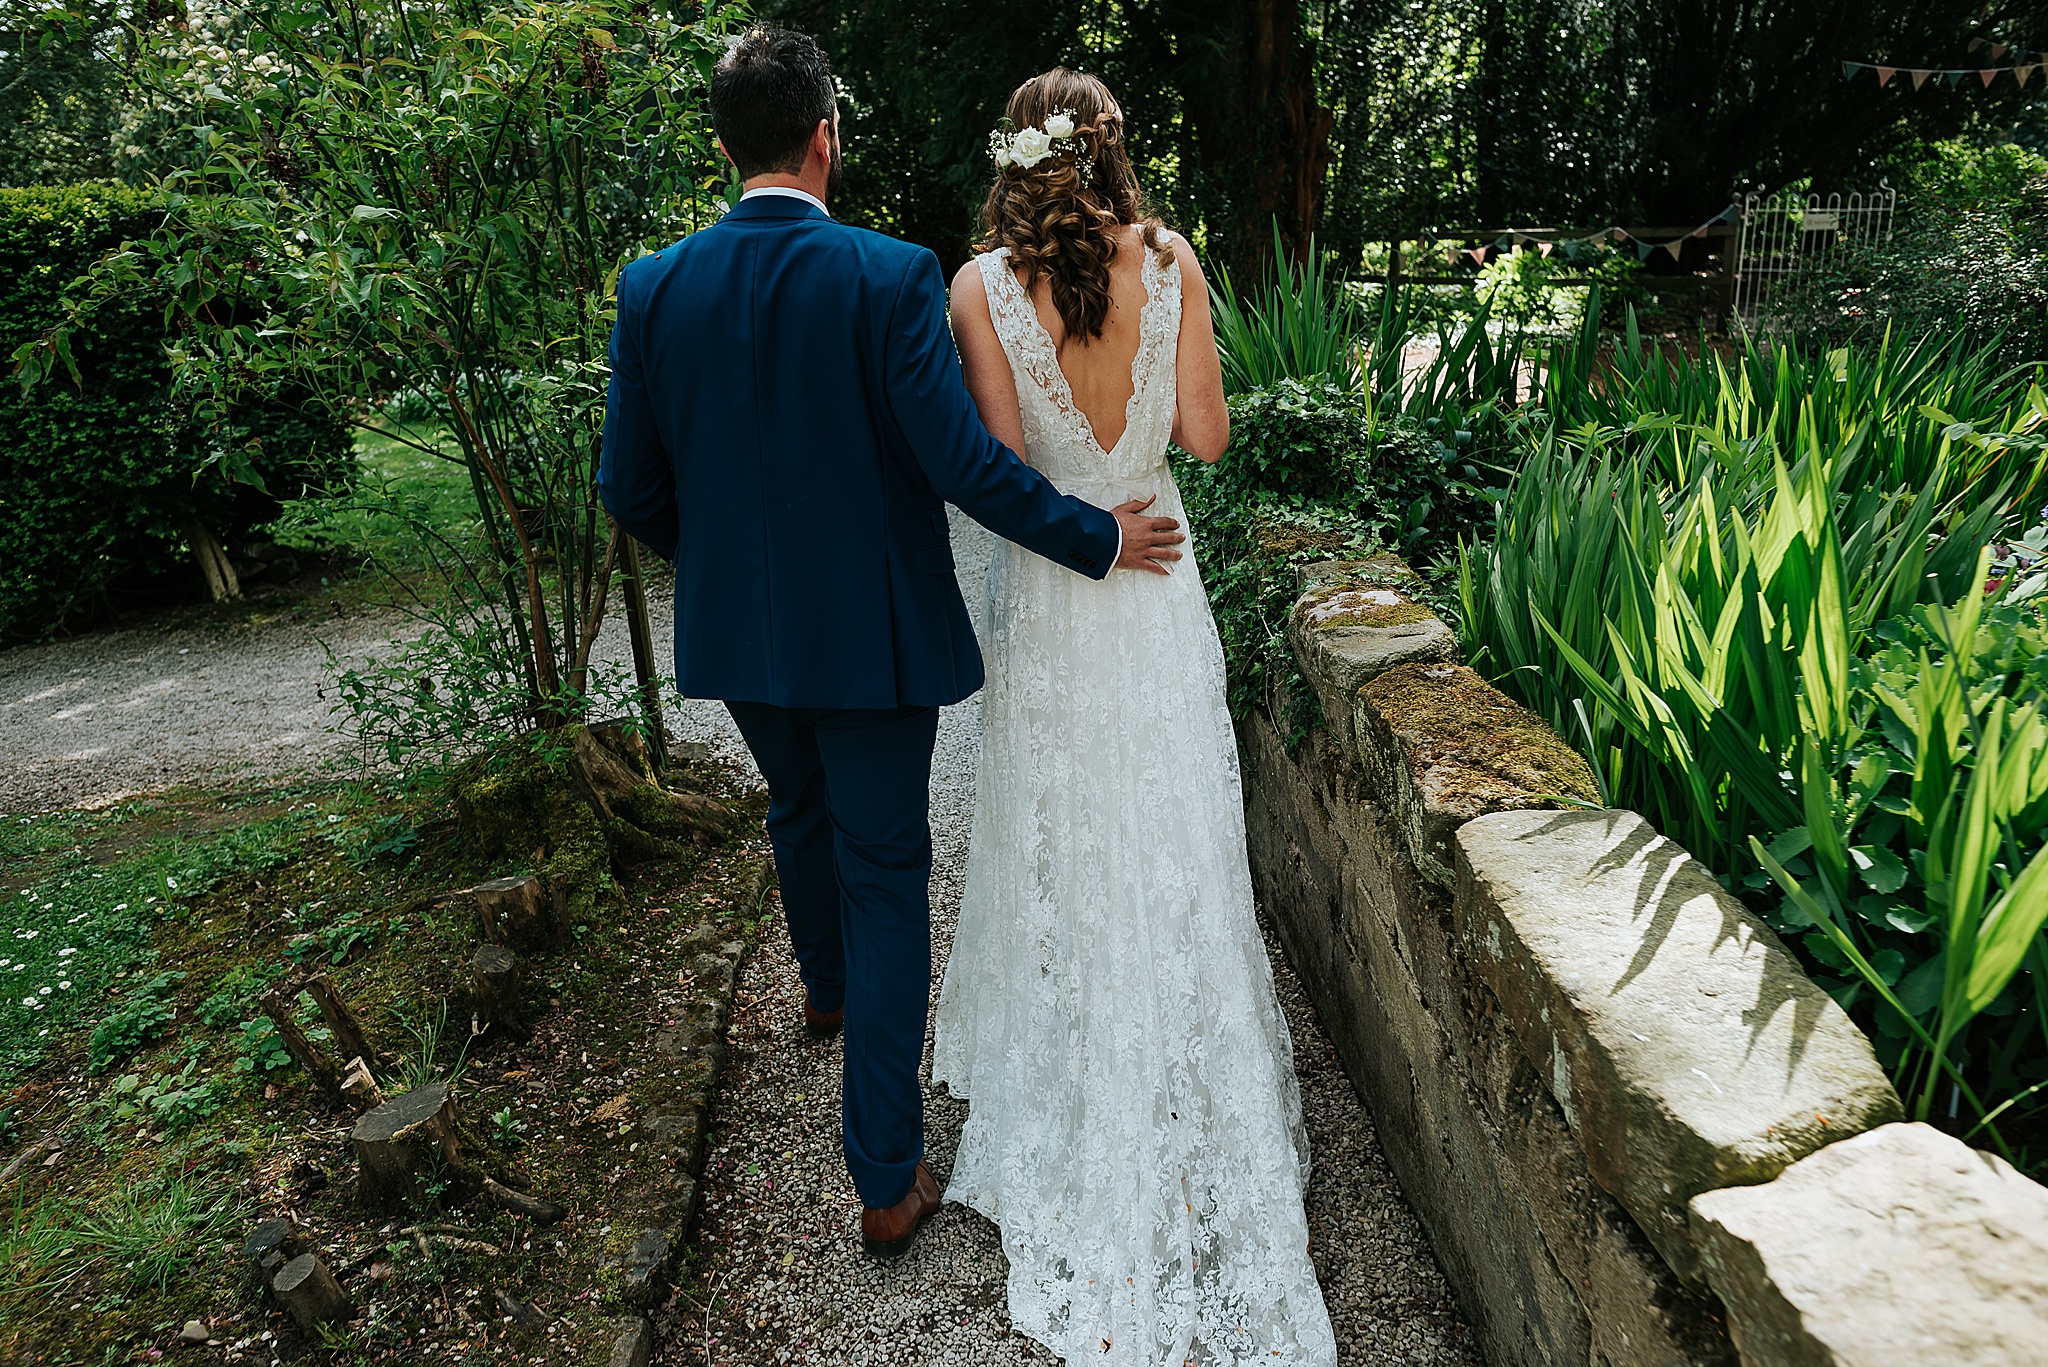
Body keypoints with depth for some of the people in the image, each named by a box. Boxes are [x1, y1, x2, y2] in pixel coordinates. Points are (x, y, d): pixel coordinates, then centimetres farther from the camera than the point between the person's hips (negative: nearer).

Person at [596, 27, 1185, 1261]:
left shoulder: (654, 287, -3)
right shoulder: (891, 277, -16)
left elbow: (633, 488, 0)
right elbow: (963, 462, -19)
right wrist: (1099, 540, -6)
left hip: (735, 631, 5)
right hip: (871, 634, -4)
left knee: (801, 809, 30)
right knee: (886, 878, 6)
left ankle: (826, 982, 58)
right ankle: (889, 1179, 14)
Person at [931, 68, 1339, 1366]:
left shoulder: (983, 285, -10)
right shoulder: (1172, 262, -4)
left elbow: (1005, 462, -13)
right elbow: (1208, 435, -2)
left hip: (1049, 600, -2)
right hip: (1159, 587, 2)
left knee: (1066, 837, 14)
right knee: (1176, 838, 15)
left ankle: (1081, 1077, 31)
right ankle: (1191, 1089, 31)